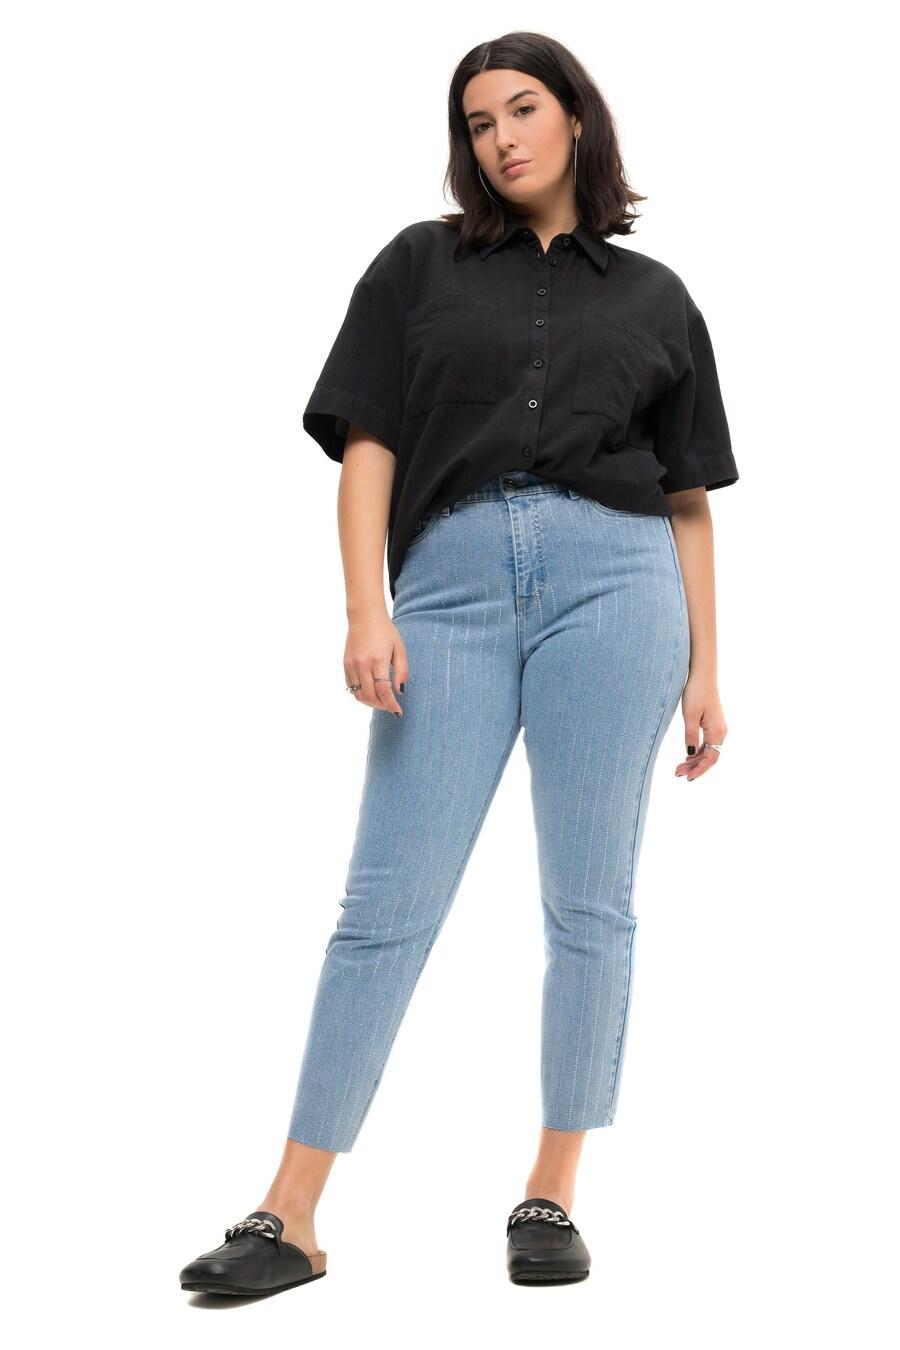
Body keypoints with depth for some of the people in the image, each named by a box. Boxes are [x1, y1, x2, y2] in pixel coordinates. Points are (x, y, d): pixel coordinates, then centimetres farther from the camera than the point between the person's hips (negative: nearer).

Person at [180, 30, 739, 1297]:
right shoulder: (419, 265, 12)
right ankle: (288, 1218, 2)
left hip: (613, 582, 1)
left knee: (591, 906, 1)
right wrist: (367, 609, -8)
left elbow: (688, 499, 14)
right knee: (386, 907, -3)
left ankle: (550, 1196, 14)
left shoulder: (654, 296, 15)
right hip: (450, 585, -1)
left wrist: (704, 668, 8)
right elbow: (368, 444, 5)